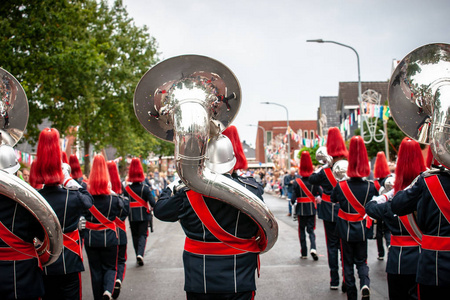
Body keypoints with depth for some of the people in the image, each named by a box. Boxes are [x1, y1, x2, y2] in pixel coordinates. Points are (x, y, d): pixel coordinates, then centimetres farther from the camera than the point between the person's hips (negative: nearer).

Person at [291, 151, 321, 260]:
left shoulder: (297, 182, -10)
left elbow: (293, 197, -12)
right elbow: (320, 194, -6)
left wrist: (292, 202, 9)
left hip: (301, 210, -1)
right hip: (311, 209, 1)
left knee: (302, 230, 11)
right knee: (311, 229, 9)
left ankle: (304, 253, 12)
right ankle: (313, 248, -15)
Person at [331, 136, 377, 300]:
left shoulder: (341, 186, -12)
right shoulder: (371, 186, -10)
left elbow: (333, 199, 7)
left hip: (346, 230, -1)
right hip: (362, 230, 1)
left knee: (348, 262, 12)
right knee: (362, 261, 15)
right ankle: (365, 284, -10)